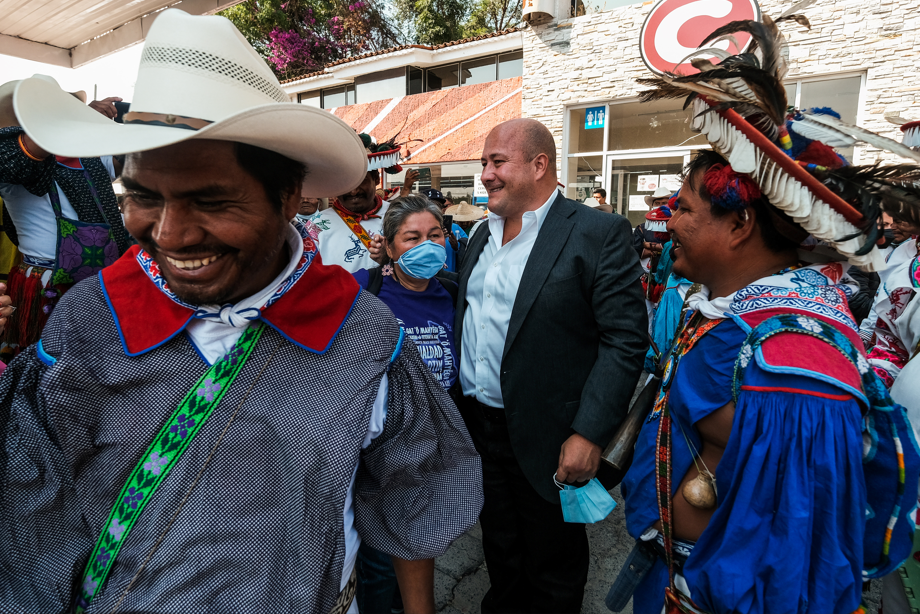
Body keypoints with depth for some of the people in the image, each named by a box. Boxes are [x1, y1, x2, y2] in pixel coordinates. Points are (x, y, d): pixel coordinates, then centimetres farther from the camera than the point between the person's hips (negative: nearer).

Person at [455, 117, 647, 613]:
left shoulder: (599, 234, -12)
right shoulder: (483, 236, 10)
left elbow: (625, 339, -16)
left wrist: (589, 433, -20)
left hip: (546, 439, -6)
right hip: (477, 425, 6)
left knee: (553, 569, 16)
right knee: (499, 551, 25)